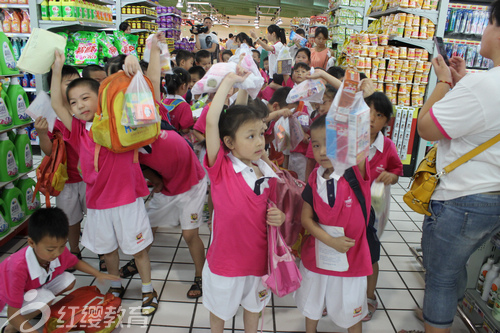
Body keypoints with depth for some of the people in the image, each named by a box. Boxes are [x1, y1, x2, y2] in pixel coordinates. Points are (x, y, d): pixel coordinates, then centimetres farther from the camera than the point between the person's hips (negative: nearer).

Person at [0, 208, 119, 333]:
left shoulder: (59, 251, -25)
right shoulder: (18, 267, -41)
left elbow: (75, 262, 0)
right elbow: (12, 315, -34)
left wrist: (98, 274, -13)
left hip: (38, 286, 6)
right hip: (11, 295, -5)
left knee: (69, 281, -15)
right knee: (46, 299, -30)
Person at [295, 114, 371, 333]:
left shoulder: (356, 172, -18)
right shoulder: (315, 181, -8)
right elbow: (306, 219, -6)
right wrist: (331, 241, -19)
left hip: (351, 258, -3)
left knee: (351, 315, 20)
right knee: (311, 307, 26)